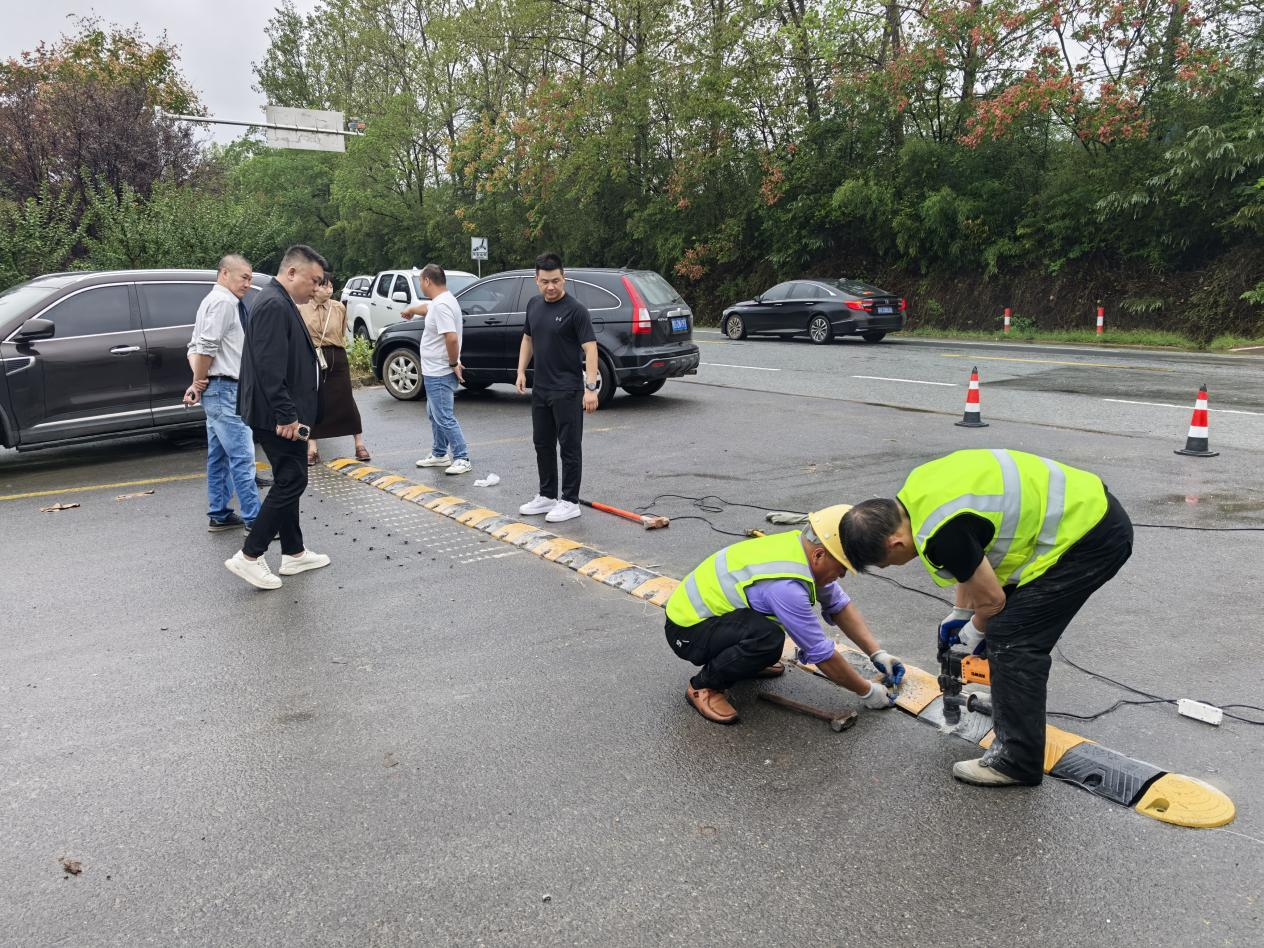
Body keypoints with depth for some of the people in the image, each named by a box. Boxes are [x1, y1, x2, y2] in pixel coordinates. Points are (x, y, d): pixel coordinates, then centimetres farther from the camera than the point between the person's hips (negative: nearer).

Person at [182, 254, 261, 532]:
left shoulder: (216, 300, 18)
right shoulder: (223, 302, -14)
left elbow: (196, 347, 15)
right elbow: (206, 347, -22)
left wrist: (198, 381, 0)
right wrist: (199, 381, -8)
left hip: (218, 391, 11)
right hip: (224, 389, -11)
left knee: (219, 456, 14)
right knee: (242, 457, -9)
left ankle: (219, 515, 21)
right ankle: (254, 520, -7)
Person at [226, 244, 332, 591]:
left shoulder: (281, 303, 16)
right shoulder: (274, 305, -17)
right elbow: (270, 367, -25)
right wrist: (286, 415, -25)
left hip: (282, 415, 11)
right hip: (278, 416, -11)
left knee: (289, 482, 15)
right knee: (291, 481, -6)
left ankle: (293, 553, 24)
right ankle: (249, 556, -1)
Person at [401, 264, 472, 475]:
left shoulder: (442, 305, -22)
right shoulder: (439, 302, 11)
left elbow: (452, 338, -31)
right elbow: (426, 308, 36)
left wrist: (454, 363, -20)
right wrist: (411, 310, 55)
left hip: (439, 373, -11)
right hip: (434, 372, 11)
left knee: (444, 418, -8)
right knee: (434, 414, 20)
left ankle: (462, 459, -2)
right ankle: (439, 454, 29)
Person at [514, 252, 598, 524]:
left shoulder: (576, 309, -14)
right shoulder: (533, 305, 8)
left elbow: (590, 348, -18)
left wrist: (591, 387, -27)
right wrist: (521, 371, 9)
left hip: (567, 390, -7)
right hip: (540, 389, 7)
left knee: (569, 446, -1)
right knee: (543, 444, 13)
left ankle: (570, 501, 7)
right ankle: (547, 496, 24)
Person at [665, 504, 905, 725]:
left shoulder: (800, 544, -6)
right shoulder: (786, 586, -32)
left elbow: (840, 606, 7)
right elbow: (821, 654, -23)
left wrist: (877, 653, 3)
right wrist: (867, 691, -10)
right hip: (685, 630, -9)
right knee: (768, 636, -33)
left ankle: (745, 661, 20)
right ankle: (703, 686, -10)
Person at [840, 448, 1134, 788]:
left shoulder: (942, 534, -27)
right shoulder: (915, 492, 2)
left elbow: (991, 599, -11)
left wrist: (974, 632, 9)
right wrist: (960, 615, 23)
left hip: (1094, 537, -10)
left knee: (1010, 641, -8)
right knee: (1013, 624, 20)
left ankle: (1018, 761, 1)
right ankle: (1012, 701, 39)